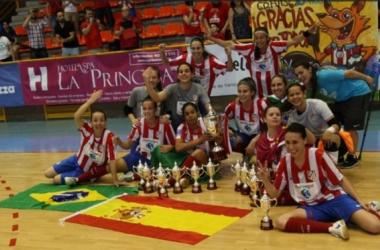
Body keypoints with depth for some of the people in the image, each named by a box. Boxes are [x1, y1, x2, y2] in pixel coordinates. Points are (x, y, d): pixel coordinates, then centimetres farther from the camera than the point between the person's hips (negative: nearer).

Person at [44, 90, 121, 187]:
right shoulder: (87, 130, -22)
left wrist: (114, 179, -33)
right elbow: (77, 116, -40)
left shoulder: (109, 136, -29)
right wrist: (89, 101, -49)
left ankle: (77, 179, 18)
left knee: (56, 179, -11)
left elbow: (112, 159, -29)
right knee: (48, 174, 8)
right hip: (77, 161, 3)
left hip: (89, 171, -3)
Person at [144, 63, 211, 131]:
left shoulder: (198, 89, -8)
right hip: (177, 128, -1)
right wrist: (147, 81, -47)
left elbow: (208, 107, -14)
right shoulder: (172, 88, -12)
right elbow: (157, 98, -30)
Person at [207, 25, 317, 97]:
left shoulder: (274, 47, -11)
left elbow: (293, 41, -15)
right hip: (258, 92, 1)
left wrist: (307, 33, -27)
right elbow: (230, 45, -2)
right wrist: (211, 38, -3)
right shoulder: (249, 49, -7)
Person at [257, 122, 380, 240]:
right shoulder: (285, 162, -5)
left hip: (335, 199, -3)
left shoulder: (319, 155, -15)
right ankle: (332, 227, -27)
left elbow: (341, 180, -3)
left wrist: (360, 202, -7)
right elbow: (275, 194, 1)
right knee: (280, 221, -27)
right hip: (312, 207, 3)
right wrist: (265, 180, -17)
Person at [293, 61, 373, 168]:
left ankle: (352, 157, 9)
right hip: (343, 98, 8)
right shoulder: (311, 84, -7)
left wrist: (367, 78, -13)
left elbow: (349, 73, -24)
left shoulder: (324, 76, -33)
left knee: (350, 126, -10)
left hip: (358, 93, -8)